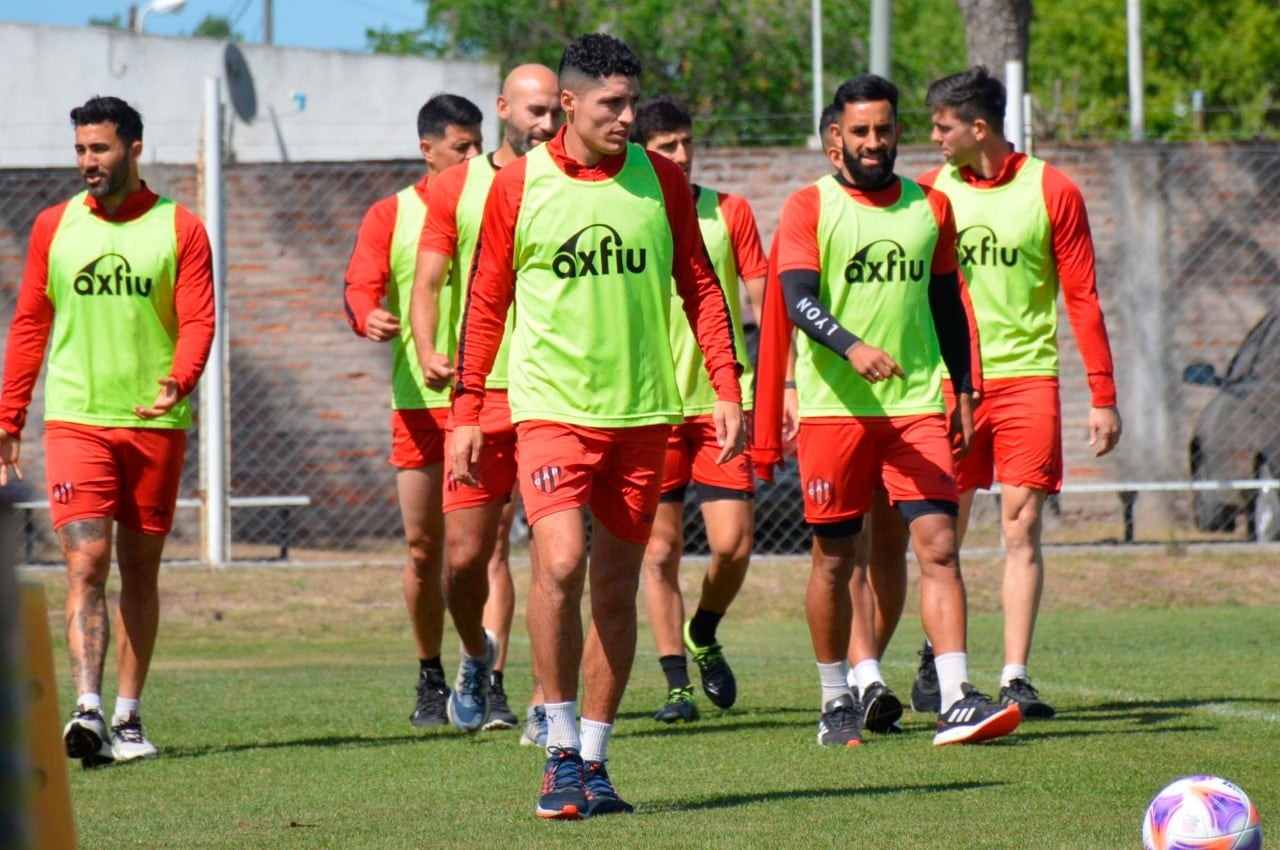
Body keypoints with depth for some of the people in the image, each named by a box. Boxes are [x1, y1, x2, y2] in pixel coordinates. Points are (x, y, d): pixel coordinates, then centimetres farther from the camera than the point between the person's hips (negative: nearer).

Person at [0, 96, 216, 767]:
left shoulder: (179, 229, 2)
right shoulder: (54, 228, 7)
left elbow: (198, 320, -3)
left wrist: (178, 380, -22)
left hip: (154, 422, 0)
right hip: (76, 420, 0)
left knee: (139, 571, 8)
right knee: (85, 565, -13)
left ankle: (128, 717, 15)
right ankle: (88, 711, -22)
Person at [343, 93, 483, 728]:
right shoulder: (391, 216, 7)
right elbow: (361, 287, -3)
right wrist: (369, 318, -26)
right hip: (419, 403, 0)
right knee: (423, 549, 3)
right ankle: (431, 680, 17)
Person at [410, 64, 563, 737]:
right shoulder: (455, 188, 7)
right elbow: (427, 285, 5)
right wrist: (427, 354, -12)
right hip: (478, 395, 0)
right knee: (466, 553, 0)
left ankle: (545, 704, -3)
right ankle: (479, 657, 29)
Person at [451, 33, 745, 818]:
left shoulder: (660, 181, 4)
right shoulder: (519, 185, -1)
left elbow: (700, 287, 10)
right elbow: (486, 302, 5)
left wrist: (728, 390, 2)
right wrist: (467, 411, 3)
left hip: (642, 411, 3)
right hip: (551, 406, -3)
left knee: (617, 589, 5)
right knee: (561, 563, -19)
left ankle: (594, 762, 15)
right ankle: (561, 753, -8)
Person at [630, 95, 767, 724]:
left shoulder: (730, 213, 6)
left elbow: (764, 301, 8)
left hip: (723, 400, 1)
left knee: (733, 543, -6)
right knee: (660, 550, -2)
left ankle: (704, 637, 22)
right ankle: (677, 682, 6)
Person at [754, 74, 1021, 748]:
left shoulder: (930, 208, 12)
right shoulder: (809, 208, -1)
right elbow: (797, 300, -14)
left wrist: (964, 389, 17)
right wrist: (853, 347, -31)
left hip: (918, 406, 3)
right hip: (833, 408, -2)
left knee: (938, 545, -10)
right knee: (834, 558, 5)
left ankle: (956, 702, -16)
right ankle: (836, 703, 19)